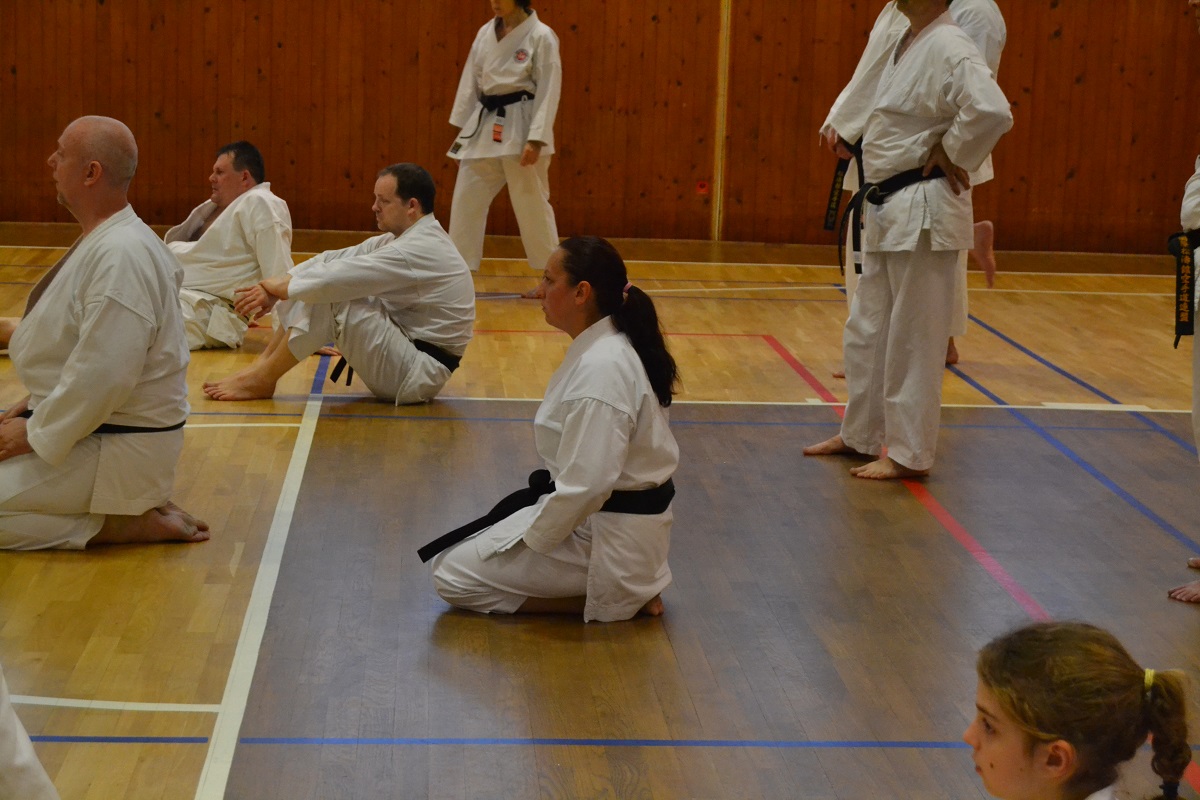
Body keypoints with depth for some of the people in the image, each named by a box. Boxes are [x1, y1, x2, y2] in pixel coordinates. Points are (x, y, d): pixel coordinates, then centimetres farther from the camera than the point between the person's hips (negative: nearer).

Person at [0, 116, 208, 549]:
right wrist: (35, 406, 9)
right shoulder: (107, 241, 8)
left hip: (115, 448, -10)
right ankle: (133, 508, 9)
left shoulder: (119, 257, -25)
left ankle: (119, 524, -7)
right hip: (96, 430, 10)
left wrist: (35, 434, -17)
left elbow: (103, 378, -28)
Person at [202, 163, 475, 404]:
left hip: (418, 374, -10)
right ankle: (261, 367, -1)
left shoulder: (420, 251, -22)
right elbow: (338, 259, 5)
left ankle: (262, 380, -12)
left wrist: (282, 286, -11)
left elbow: (342, 276, -26)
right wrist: (276, 288, -5)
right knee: (316, 290, 4)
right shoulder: (408, 238, 11)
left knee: (331, 298, -23)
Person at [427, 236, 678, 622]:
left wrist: (529, 543, -14)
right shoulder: (605, 346, 5)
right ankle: (625, 588, 13)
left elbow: (586, 486, -27)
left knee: (453, 576, -2)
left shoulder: (600, 370, -27)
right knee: (466, 554, 25)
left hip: (606, 531, -10)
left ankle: (611, 597, -2)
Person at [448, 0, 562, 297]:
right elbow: (471, 82, 13)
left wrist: (535, 140, -17)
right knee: (466, 199, 6)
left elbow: (548, 92, -12)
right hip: (485, 127, 6)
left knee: (531, 204, 0)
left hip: (520, 128, -6)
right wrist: (462, 128, 10)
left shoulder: (541, 36, -10)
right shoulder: (485, 33, 8)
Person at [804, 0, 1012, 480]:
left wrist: (951, 156, -17)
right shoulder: (906, 45, 12)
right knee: (866, 331, 18)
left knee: (912, 339, -1)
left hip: (923, 211, -10)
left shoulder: (948, 47, -18)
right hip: (889, 209, 10)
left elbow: (992, 112, -32)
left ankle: (909, 454, 9)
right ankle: (861, 435, 31)